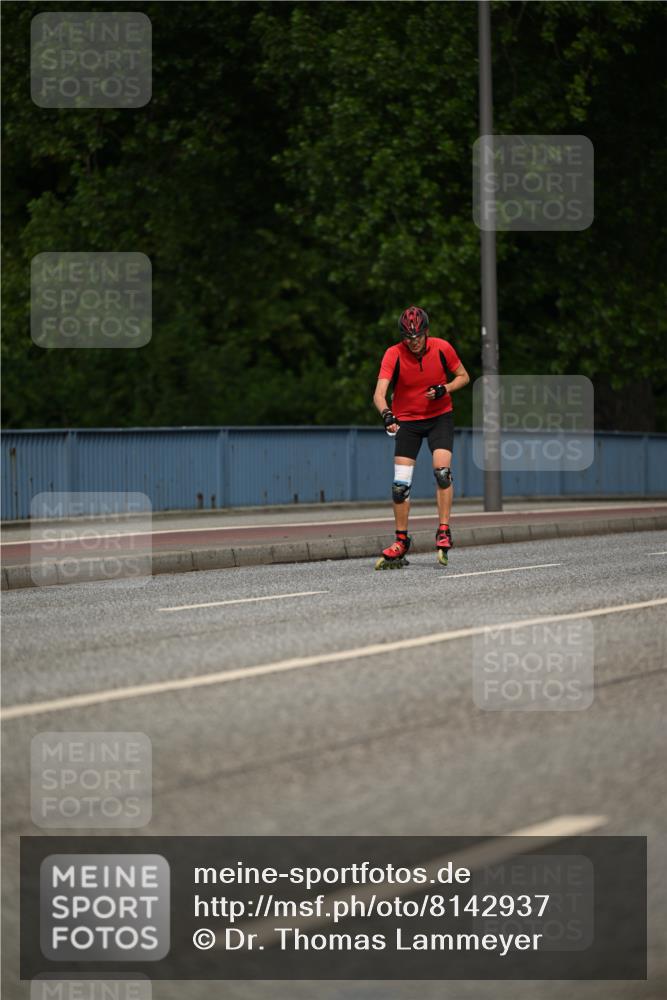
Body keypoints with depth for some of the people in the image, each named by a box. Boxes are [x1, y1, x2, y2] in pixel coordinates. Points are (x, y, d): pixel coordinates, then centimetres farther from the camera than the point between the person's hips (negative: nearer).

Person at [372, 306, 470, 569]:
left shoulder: (442, 348, -14)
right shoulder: (393, 354, -19)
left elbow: (463, 376, 2)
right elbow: (379, 393, -28)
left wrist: (444, 389, -19)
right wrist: (386, 414, -48)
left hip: (440, 416, 0)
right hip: (407, 420, 0)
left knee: (442, 470, -21)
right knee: (400, 484, -4)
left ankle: (444, 533, -14)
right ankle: (401, 542, 10)